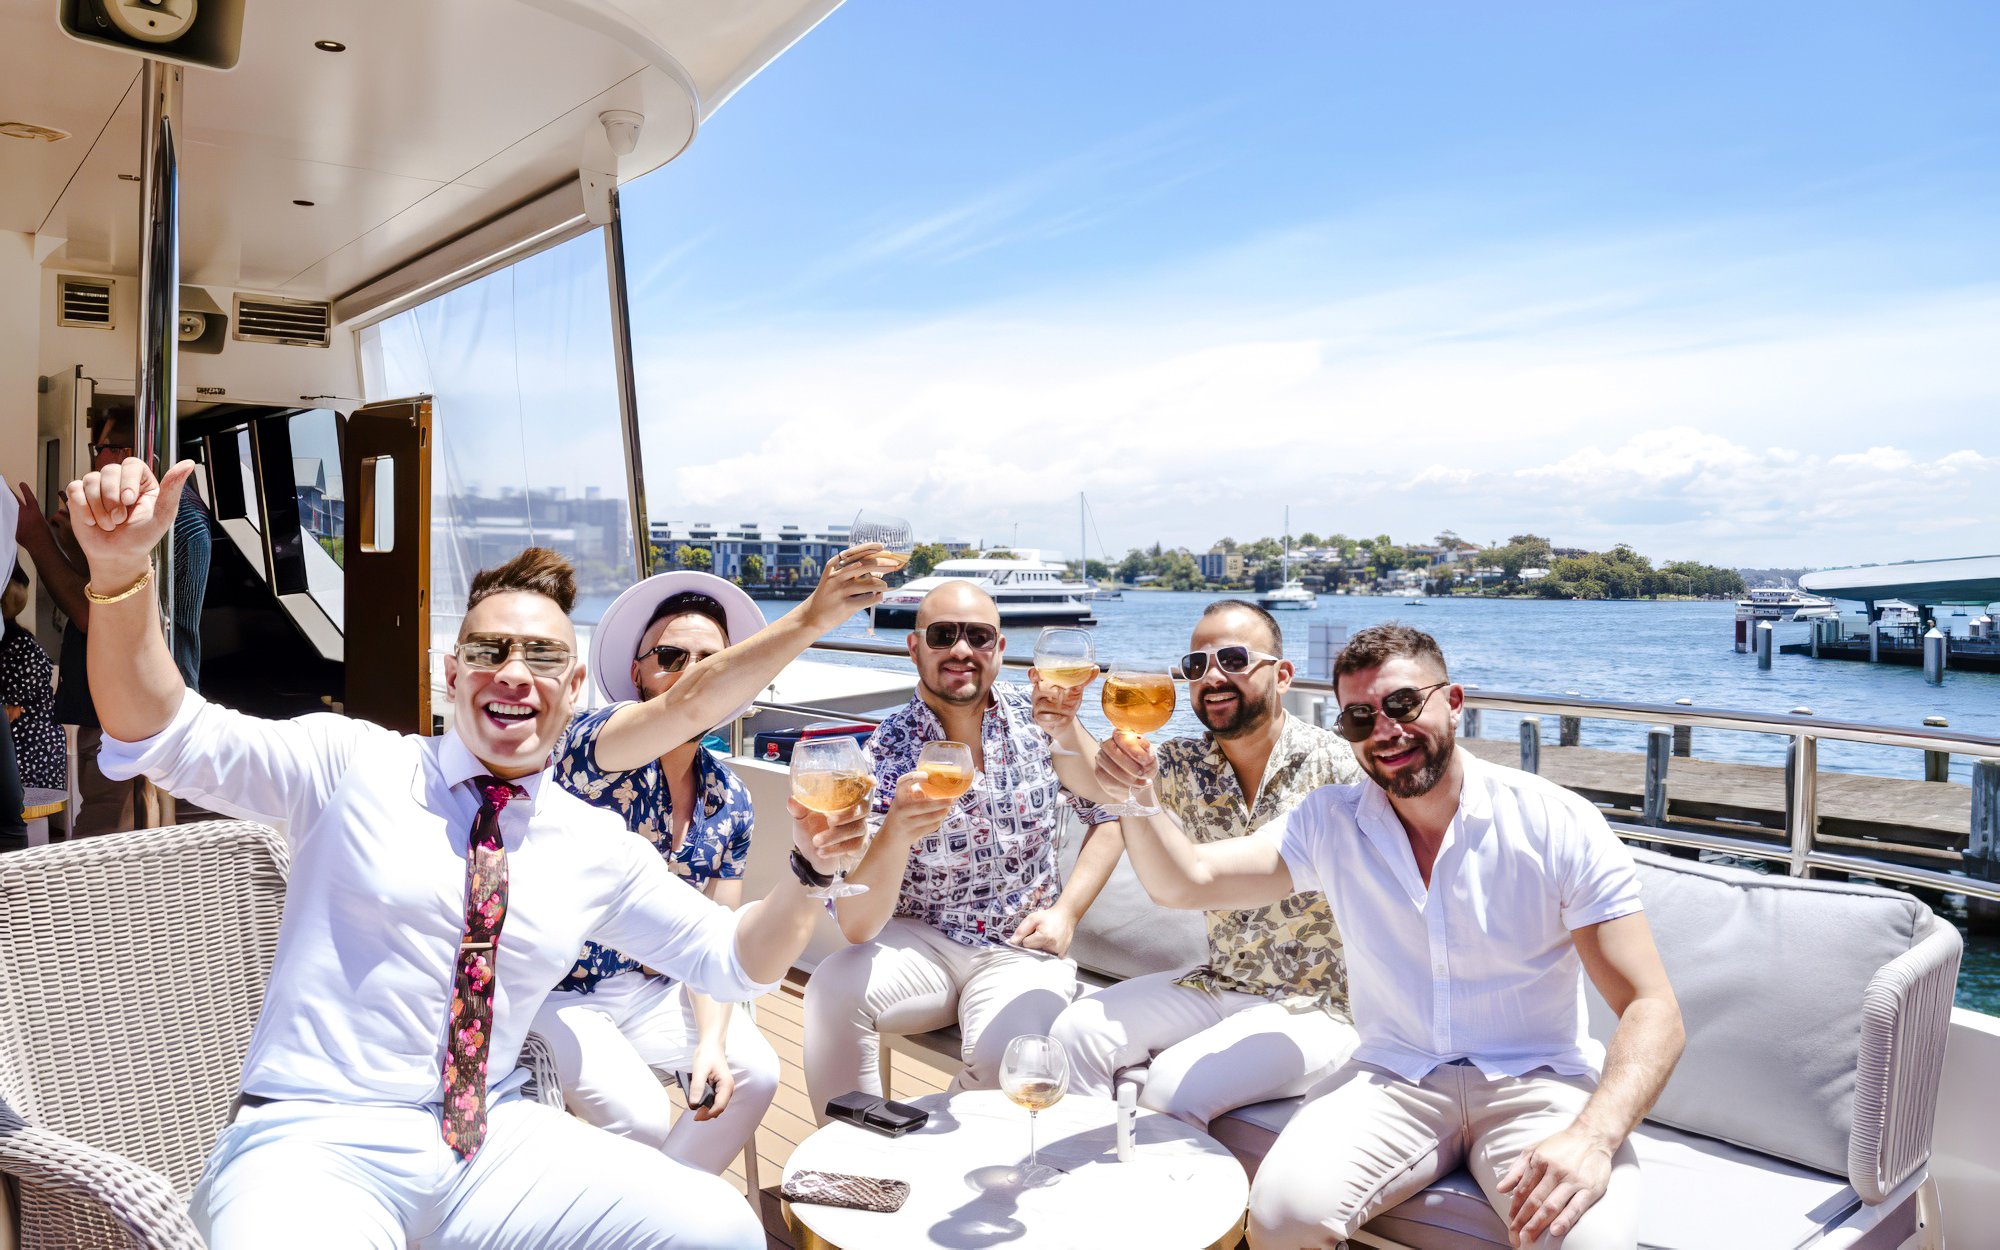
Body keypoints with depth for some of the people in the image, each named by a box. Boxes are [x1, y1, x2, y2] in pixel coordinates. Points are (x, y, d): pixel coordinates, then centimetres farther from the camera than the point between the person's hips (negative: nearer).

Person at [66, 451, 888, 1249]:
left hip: (492, 1141, 3)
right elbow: (162, 736, -10)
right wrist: (121, 568, -26)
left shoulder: (598, 849, 6)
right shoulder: (353, 766, 0)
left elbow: (734, 962, 9)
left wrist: (808, 867, -10)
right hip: (314, 1146, -2)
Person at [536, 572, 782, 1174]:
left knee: (753, 1072, -14)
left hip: (654, 989, 5)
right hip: (557, 993, -5)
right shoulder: (595, 743, -20)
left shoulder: (730, 801, -2)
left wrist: (712, 1038, -18)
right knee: (643, 1120, -23)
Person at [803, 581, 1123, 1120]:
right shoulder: (885, 752, -12)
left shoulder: (1040, 719, -6)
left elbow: (1107, 816, 10)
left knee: (1002, 1053, -29)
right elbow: (857, 927, -20)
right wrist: (897, 833, -40)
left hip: (1023, 948, 0)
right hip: (922, 942, 0)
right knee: (832, 989, -28)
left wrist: (1066, 912, -4)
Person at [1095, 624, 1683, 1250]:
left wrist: (1593, 1136, -28)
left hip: (1536, 1082, -1)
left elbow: (1652, 1009, -10)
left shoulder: (1560, 825, -8)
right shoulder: (1329, 822, 1)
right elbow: (1187, 880, -4)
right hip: (1393, 1078, 2)